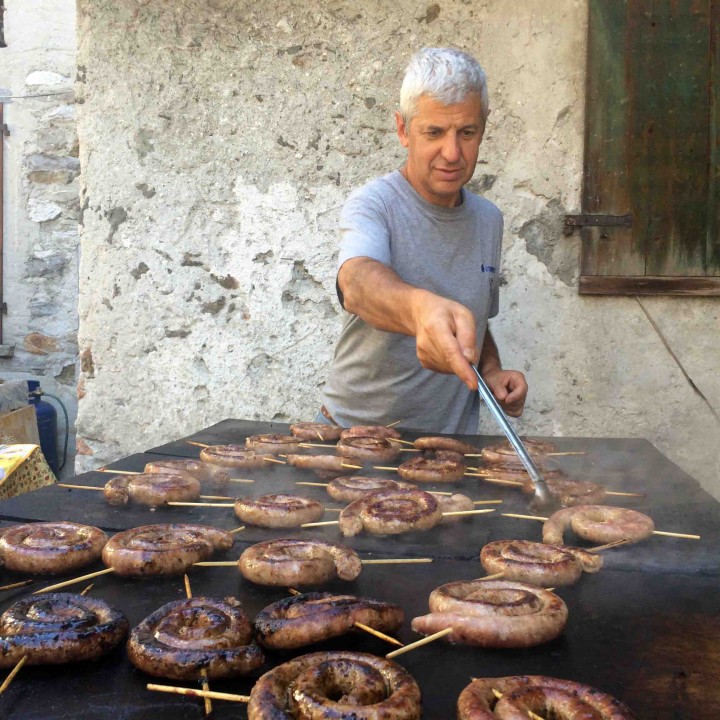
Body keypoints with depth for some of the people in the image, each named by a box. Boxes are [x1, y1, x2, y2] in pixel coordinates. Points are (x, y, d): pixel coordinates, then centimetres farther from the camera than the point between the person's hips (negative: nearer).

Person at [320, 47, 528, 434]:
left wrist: (491, 371, 2)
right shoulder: (373, 204, -10)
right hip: (360, 428, -4)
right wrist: (419, 309, -52)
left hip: (454, 436, 4)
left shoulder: (488, 219, 9)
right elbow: (358, 282, -32)